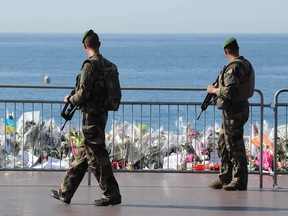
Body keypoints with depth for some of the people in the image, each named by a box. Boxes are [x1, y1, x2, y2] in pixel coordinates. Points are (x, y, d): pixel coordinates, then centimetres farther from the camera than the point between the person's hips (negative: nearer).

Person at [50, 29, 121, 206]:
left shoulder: (90, 66, -17)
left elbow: (83, 94, -21)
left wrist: (70, 99, 0)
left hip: (91, 116, -9)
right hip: (102, 113, 9)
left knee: (97, 155, -5)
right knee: (82, 154, 13)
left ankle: (112, 194, -3)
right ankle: (65, 192, 19)